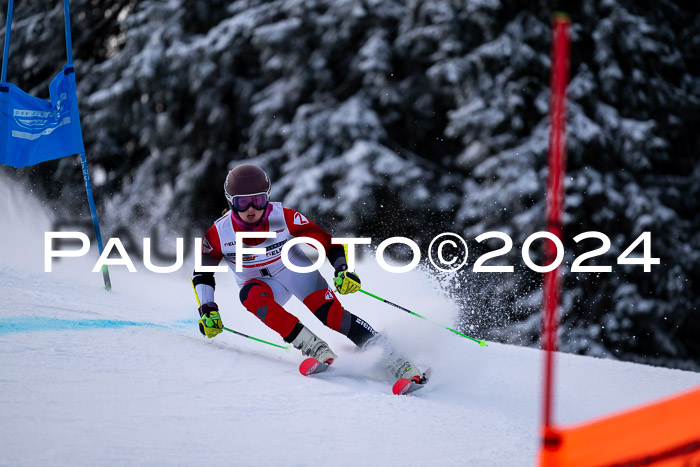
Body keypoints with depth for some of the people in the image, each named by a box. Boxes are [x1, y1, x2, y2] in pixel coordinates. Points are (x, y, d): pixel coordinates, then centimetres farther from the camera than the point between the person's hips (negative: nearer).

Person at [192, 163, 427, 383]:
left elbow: (329, 242, -17)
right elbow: (202, 272, -3)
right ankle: (314, 348, -31)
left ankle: (395, 361, -24)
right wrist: (207, 310, -13)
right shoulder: (219, 234, -20)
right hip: (260, 283, 1)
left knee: (331, 313, -25)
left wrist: (344, 271, -32)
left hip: (297, 271, -1)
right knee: (250, 296, -35)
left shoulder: (284, 218, -23)